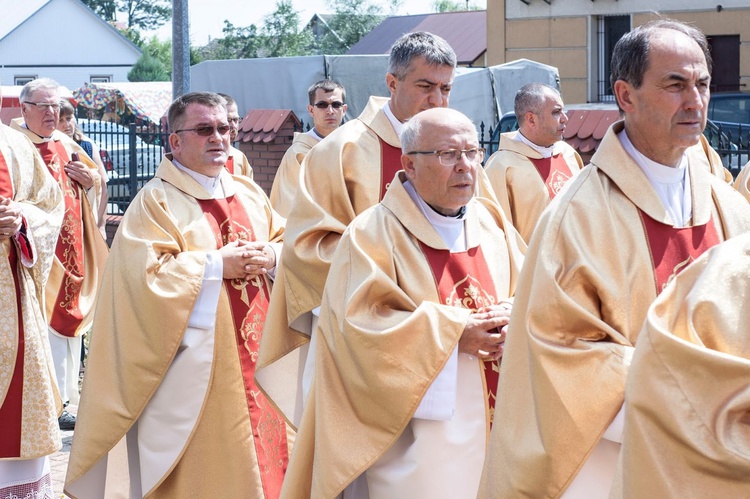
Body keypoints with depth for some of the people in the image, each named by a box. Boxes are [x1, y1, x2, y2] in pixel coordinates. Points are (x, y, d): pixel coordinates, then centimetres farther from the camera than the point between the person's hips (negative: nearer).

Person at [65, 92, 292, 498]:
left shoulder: (249, 193, 14)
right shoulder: (155, 201, -7)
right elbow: (147, 276, -17)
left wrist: (270, 256, -8)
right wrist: (217, 264, -17)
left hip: (254, 356, 6)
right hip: (194, 366, -6)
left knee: (260, 455, 10)